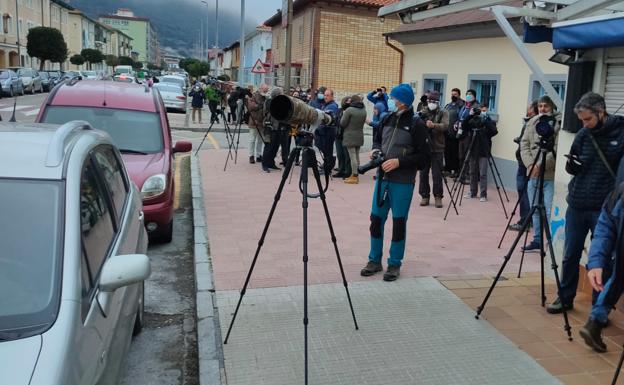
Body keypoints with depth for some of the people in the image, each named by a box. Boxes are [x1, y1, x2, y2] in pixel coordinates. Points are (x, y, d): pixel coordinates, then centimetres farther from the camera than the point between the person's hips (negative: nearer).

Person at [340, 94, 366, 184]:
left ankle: (354, 176, -4)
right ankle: (355, 175, 22)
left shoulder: (349, 110, -14)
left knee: (352, 156, -5)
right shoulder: (363, 110, 4)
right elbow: (363, 122, 10)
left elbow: (342, 123, -10)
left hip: (350, 136, -7)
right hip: (359, 136, 7)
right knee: (357, 156, 14)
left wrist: (344, 115, 8)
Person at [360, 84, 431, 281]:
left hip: (403, 182, -5)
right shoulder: (387, 119, 7)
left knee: (399, 223, 4)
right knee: (376, 219, 9)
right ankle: (374, 260, 24)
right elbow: (377, 139, 23)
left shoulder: (416, 124, -10)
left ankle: (395, 264, 18)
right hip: (382, 178, 5)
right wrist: (376, 149, 1)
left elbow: (423, 156, -11)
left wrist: (399, 162, -19)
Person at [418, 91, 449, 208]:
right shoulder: (422, 112, 8)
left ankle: (438, 196, 10)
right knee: (423, 173, 5)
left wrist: (434, 125, -32)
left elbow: (445, 126, -13)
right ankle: (424, 196, 15)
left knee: (437, 174, -1)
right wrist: (425, 125, -24)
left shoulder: (443, 113, 4)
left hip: (437, 148, -2)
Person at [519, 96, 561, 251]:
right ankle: (537, 240, 24)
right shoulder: (532, 122, 11)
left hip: (550, 175, -6)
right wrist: (530, 164, -6)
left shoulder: (559, 123, -8)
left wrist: (541, 165, -19)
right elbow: (524, 144, 8)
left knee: (550, 212, -8)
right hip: (532, 173, 6)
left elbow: (557, 150, -15)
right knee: (535, 210, 14)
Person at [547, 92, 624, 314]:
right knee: (570, 256, 11)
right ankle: (565, 298, 26)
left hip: (604, 208, -3)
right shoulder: (583, 134, 4)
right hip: (577, 205, 3)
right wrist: (571, 165, -11)